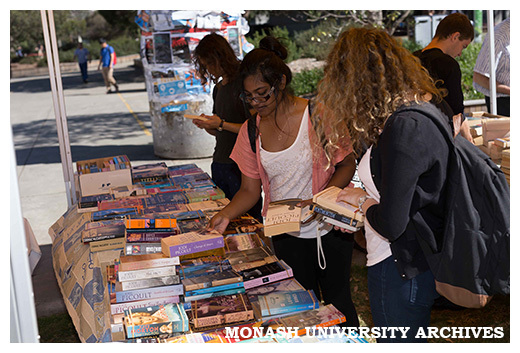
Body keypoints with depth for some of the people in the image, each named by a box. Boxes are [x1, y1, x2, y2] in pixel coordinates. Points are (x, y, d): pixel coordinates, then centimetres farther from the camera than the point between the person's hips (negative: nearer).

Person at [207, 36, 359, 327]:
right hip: (286, 235, 3)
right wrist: (226, 215, -16)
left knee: (337, 301, 11)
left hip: (329, 228, -3)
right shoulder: (251, 130, -1)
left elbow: (348, 164, -6)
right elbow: (250, 189, 3)